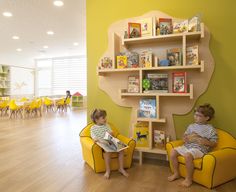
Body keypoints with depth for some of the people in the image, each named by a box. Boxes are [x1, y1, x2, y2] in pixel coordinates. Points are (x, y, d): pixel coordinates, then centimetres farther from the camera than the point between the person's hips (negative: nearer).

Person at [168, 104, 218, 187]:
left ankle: (188, 179, -13)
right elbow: (185, 136, 22)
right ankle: (176, 173, 7)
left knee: (188, 156, -35)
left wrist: (206, 142, -21)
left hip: (199, 149, -6)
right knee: (173, 151, -12)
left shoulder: (210, 129, 0)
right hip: (187, 146, 7)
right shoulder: (191, 126, 15)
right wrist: (185, 138, -1)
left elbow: (214, 143, -1)